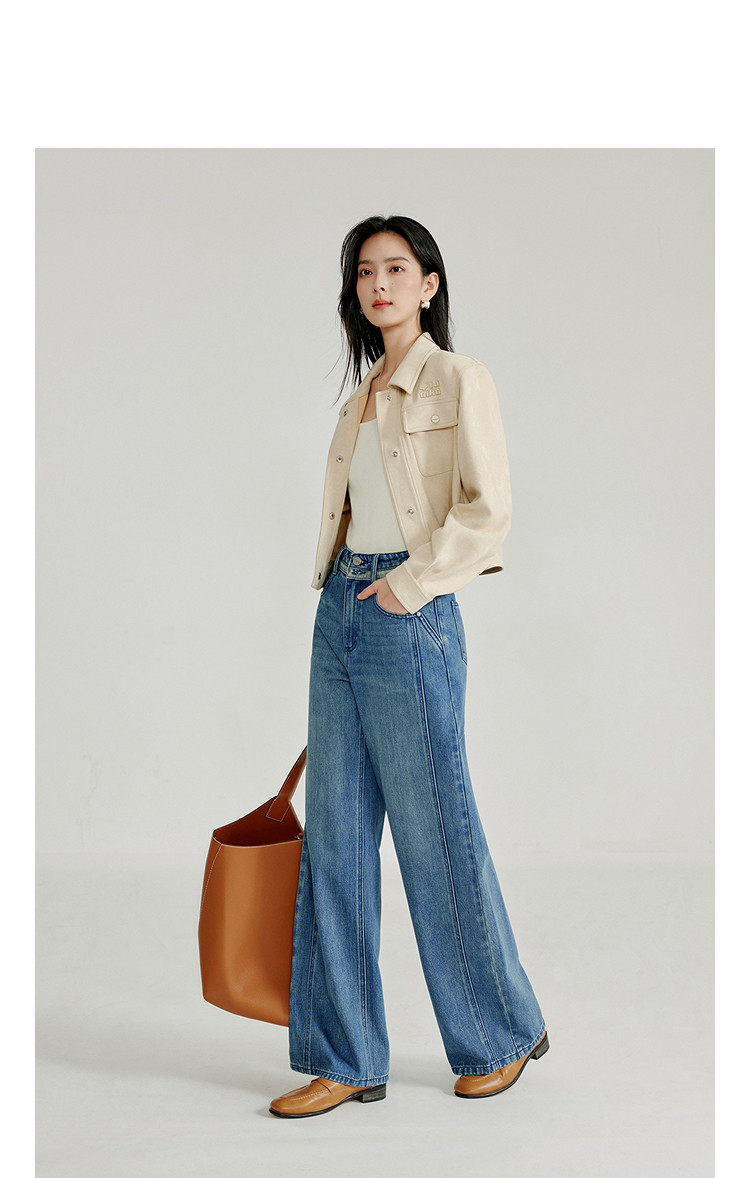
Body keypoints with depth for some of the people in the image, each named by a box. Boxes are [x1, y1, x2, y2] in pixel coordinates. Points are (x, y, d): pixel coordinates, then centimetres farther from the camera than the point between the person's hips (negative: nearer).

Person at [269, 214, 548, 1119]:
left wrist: (409, 584, -13)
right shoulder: (363, 392, 17)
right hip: (340, 609, 8)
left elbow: (487, 507, -14)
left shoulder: (456, 379, -5)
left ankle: (505, 1032, 22)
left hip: (409, 616, -7)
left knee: (433, 831, 1)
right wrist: (344, 590, 15)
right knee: (334, 833, 6)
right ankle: (344, 1060, 14)